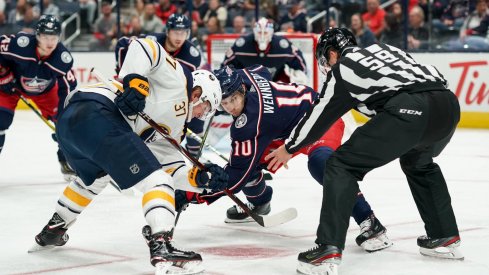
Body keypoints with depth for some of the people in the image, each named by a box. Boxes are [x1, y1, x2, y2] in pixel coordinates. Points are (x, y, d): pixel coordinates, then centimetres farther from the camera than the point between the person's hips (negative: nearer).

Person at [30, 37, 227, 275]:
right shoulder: (178, 80, 8)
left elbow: (171, 171, 23)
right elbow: (143, 47, -5)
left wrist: (200, 178, 8)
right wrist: (134, 81, -18)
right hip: (96, 111, -11)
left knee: (93, 178, 39)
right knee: (154, 179, -12)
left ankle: (52, 232, 52)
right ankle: (161, 247, -27)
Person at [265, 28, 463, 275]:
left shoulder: (342, 69, 16)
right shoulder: (383, 49, 33)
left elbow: (319, 117, 24)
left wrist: (288, 149, 38)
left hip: (409, 110, -7)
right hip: (448, 103, 7)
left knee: (342, 165, 3)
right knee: (418, 163, 36)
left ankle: (328, 250, -9)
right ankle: (444, 238, 36)